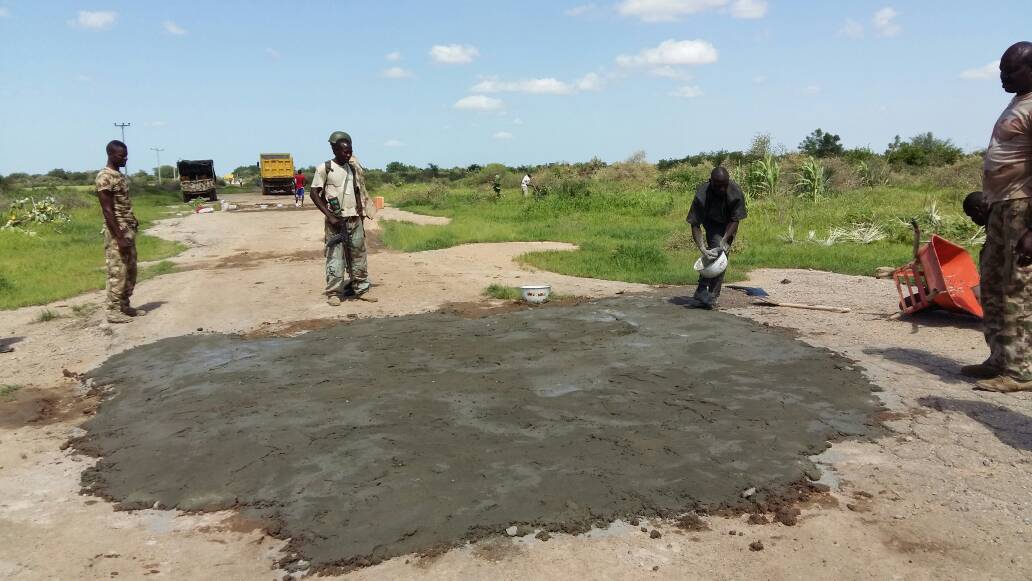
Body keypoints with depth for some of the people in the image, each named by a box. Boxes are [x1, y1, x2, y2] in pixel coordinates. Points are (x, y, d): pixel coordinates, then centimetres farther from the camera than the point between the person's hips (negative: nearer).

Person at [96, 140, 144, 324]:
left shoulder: (121, 175, 14)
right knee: (117, 271, -5)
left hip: (128, 230, 9)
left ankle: (124, 306, 21)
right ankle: (113, 311, 2)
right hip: (116, 232, -9)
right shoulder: (104, 177, -15)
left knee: (130, 270, 13)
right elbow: (107, 210, -19)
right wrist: (120, 237, -21)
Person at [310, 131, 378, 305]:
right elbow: (314, 193, -5)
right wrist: (330, 216, -13)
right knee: (335, 257, -5)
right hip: (336, 220, -5)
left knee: (359, 255, 7)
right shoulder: (324, 169, -4)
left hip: (355, 219, 5)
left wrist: (361, 210, 7)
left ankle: (362, 289, 14)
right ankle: (334, 293, 2)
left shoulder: (354, 168, 11)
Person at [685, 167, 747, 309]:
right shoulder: (702, 195, -35)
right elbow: (695, 225, -32)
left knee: (722, 253, -6)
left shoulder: (736, 192, -30)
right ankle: (703, 289, -20)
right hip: (711, 221, -2)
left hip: (728, 224, 2)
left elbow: (735, 220, -20)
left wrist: (725, 240, -32)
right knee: (715, 250, -23)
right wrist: (703, 249, -42)